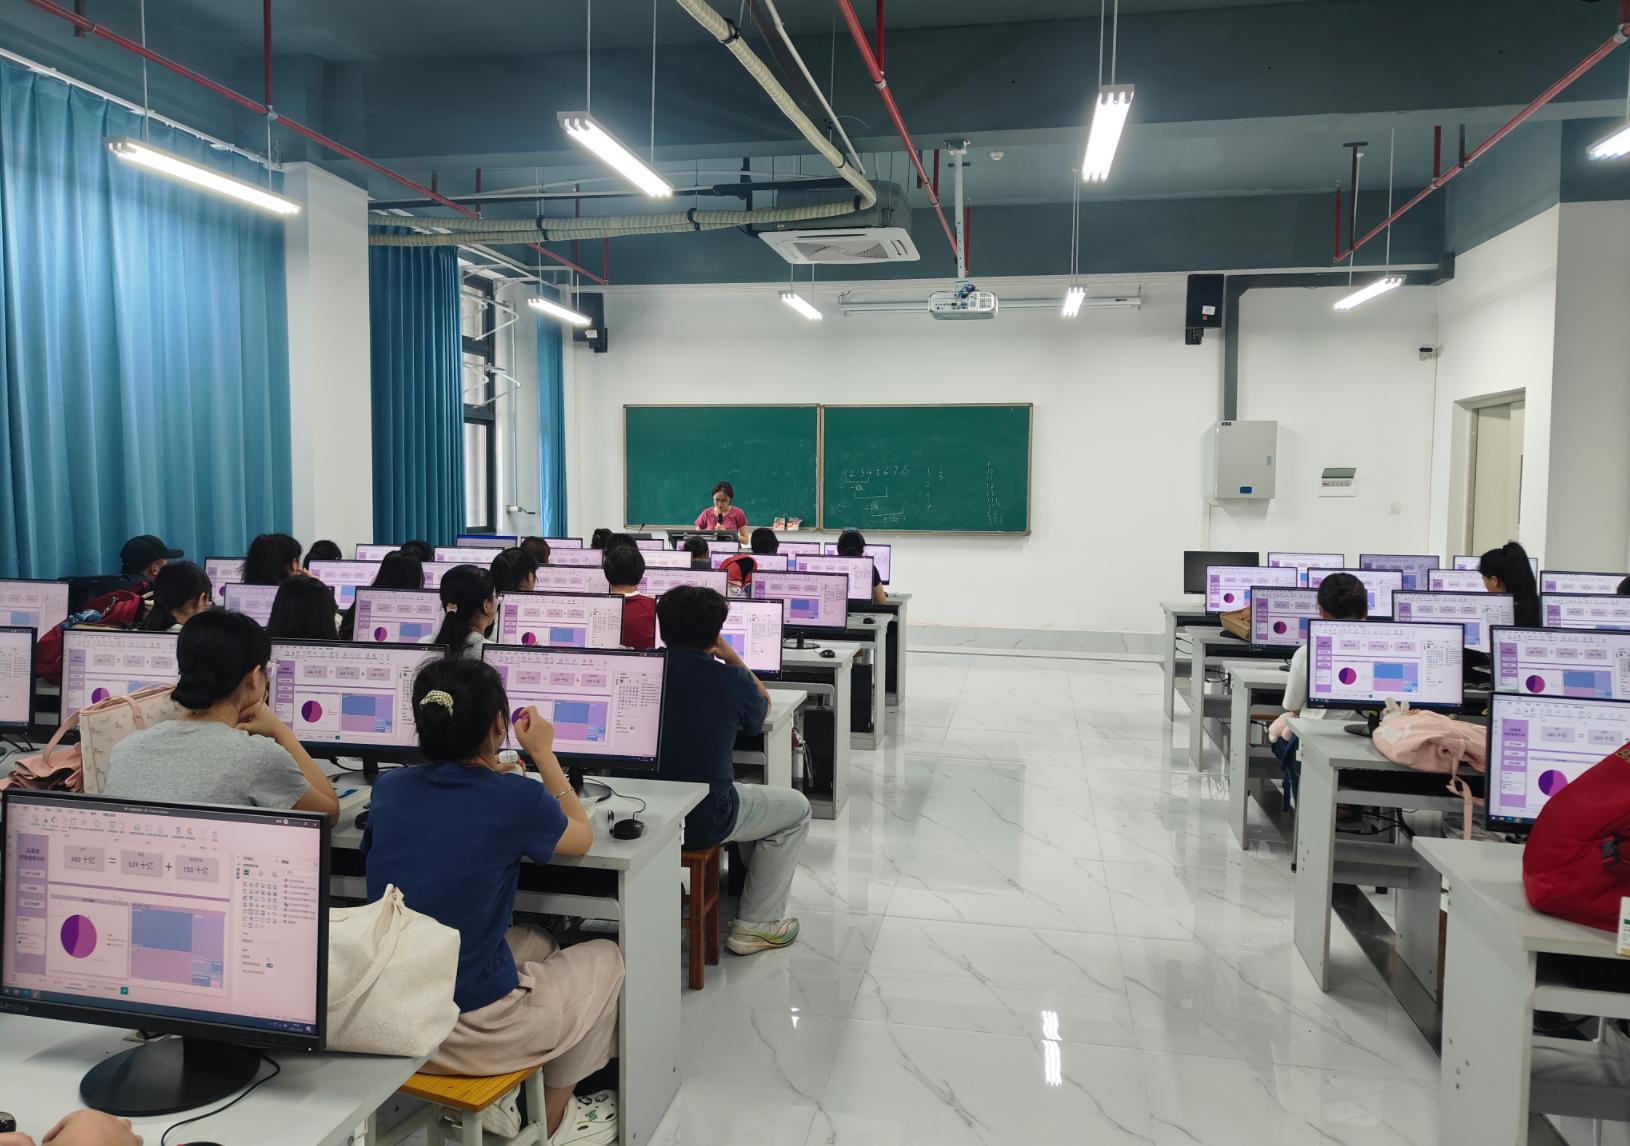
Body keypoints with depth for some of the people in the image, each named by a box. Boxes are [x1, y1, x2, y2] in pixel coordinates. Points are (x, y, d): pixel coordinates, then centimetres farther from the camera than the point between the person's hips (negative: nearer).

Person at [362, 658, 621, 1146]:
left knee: (537, 943, 29)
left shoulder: (388, 788, -3)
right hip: (469, 1034, -6)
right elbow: (582, 838, 5)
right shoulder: (517, 799, -17)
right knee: (605, 958, 19)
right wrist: (543, 754, 11)